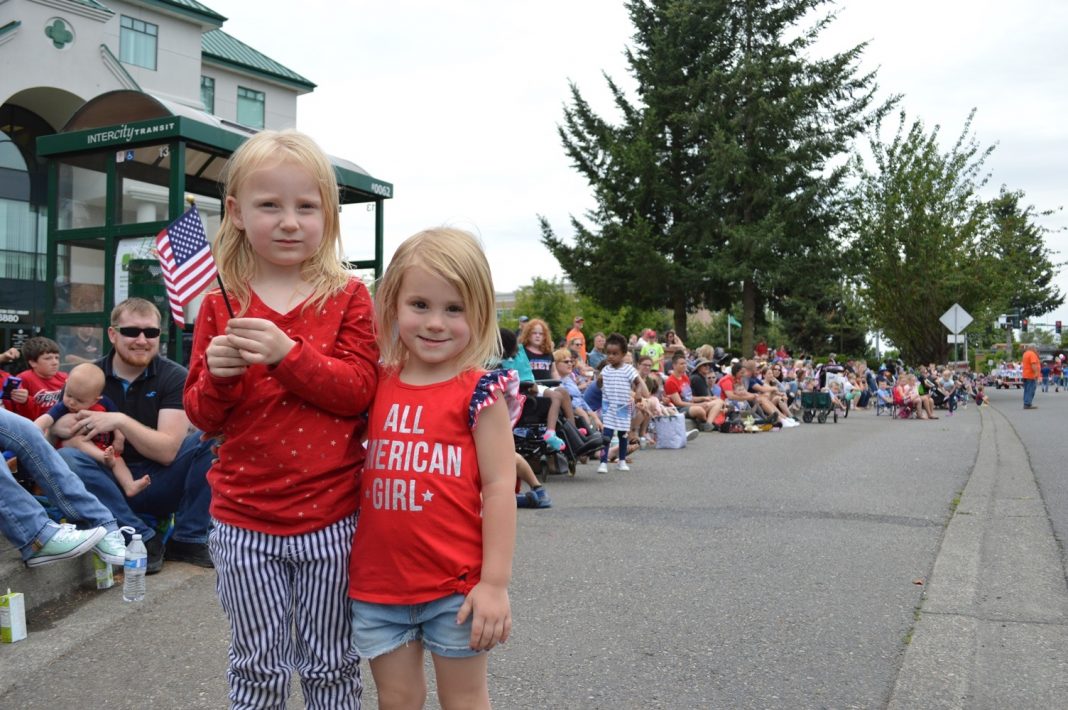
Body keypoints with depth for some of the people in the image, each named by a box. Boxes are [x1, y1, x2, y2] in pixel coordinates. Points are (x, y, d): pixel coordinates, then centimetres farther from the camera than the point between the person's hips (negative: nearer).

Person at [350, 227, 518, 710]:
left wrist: (495, 582, -12)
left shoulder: (480, 393, -10)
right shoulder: (375, 386, 3)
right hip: (378, 582, 4)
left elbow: (499, 486, -10)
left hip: (456, 586, -4)